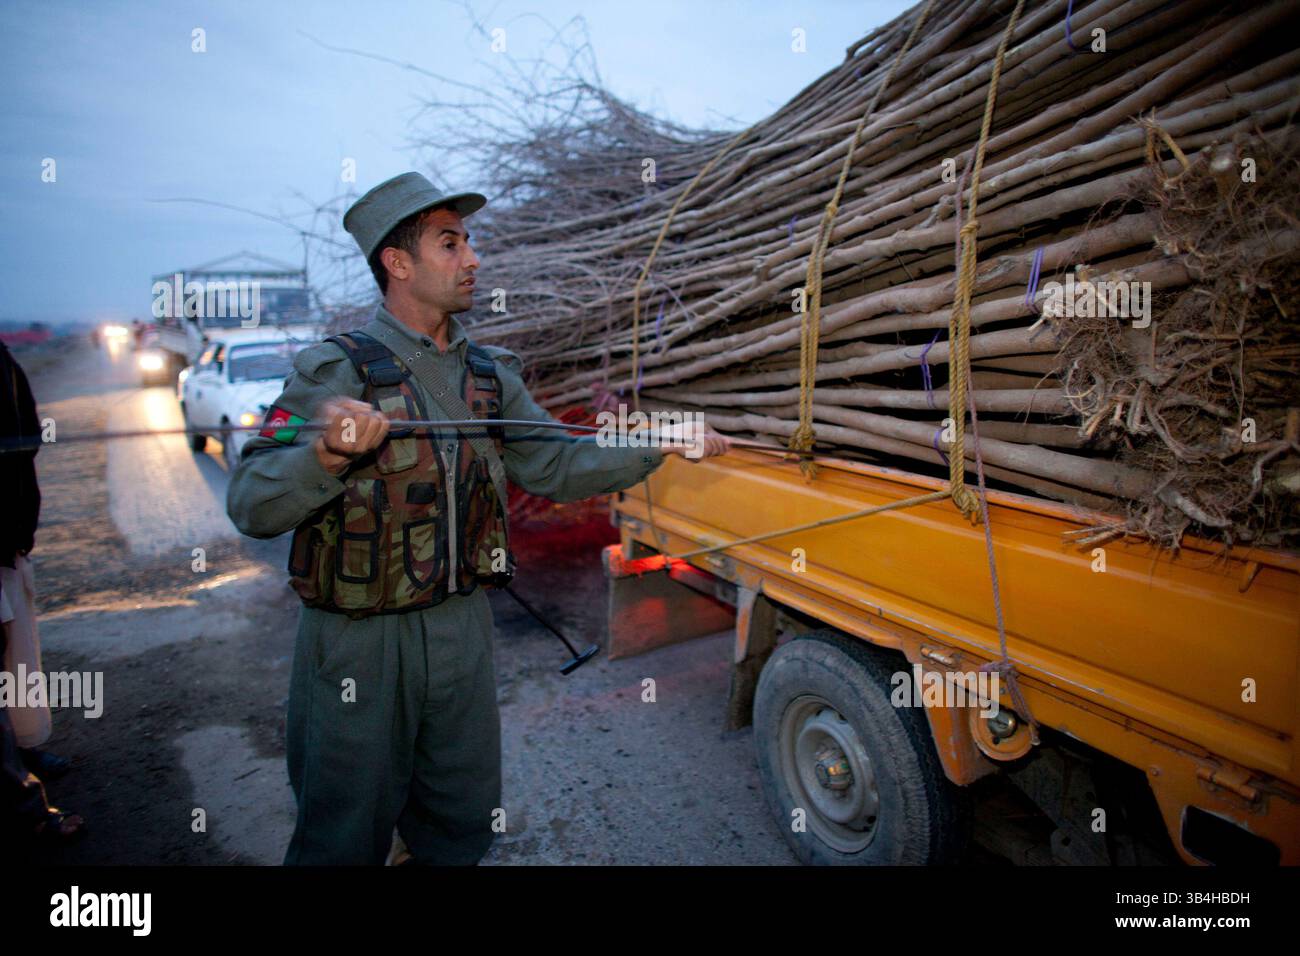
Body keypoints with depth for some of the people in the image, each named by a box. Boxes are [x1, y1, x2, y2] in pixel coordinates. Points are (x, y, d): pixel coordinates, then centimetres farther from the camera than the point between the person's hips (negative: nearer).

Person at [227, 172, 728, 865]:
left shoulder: (488, 375, 5)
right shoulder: (337, 371, -13)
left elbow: (556, 465, 4)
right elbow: (251, 508, -18)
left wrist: (661, 445, -3)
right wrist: (327, 454, -37)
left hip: (461, 627, 5)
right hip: (357, 643, -5)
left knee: (462, 824, 22)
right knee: (347, 838, 15)